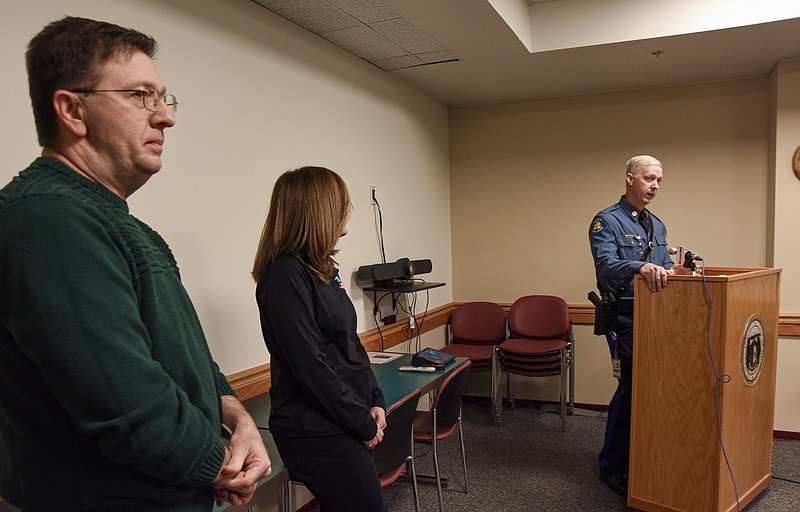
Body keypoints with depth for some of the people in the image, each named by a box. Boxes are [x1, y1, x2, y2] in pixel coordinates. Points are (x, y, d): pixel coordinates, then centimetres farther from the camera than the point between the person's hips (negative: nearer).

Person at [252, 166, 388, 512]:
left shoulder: (321, 270, 9)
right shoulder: (285, 275, -19)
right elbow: (311, 366, -22)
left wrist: (374, 401, 5)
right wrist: (364, 424, -14)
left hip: (341, 426, 9)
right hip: (317, 433, -8)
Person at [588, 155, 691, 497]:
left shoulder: (657, 225, 18)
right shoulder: (606, 221, -8)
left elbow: (665, 266, 20)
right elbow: (606, 265, -24)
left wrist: (672, 271, -2)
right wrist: (641, 267, -41)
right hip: (625, 318, -7)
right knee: (631, 388, -5)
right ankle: (612, 468, 11)